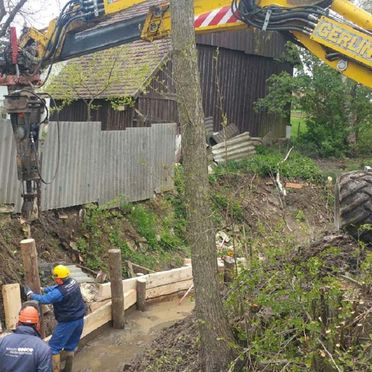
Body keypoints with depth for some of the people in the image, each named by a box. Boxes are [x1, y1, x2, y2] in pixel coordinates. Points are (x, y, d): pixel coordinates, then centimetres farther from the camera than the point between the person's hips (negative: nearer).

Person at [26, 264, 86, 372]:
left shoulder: (60, 292, -26)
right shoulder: (73, 282, -3)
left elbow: (44, 299, -17)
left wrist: (31, 295, -1)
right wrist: (43, 289, 10)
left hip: (67, 322, -8)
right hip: (79, 319, 8)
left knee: (54, 347, 6)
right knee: (70, 346, 19)